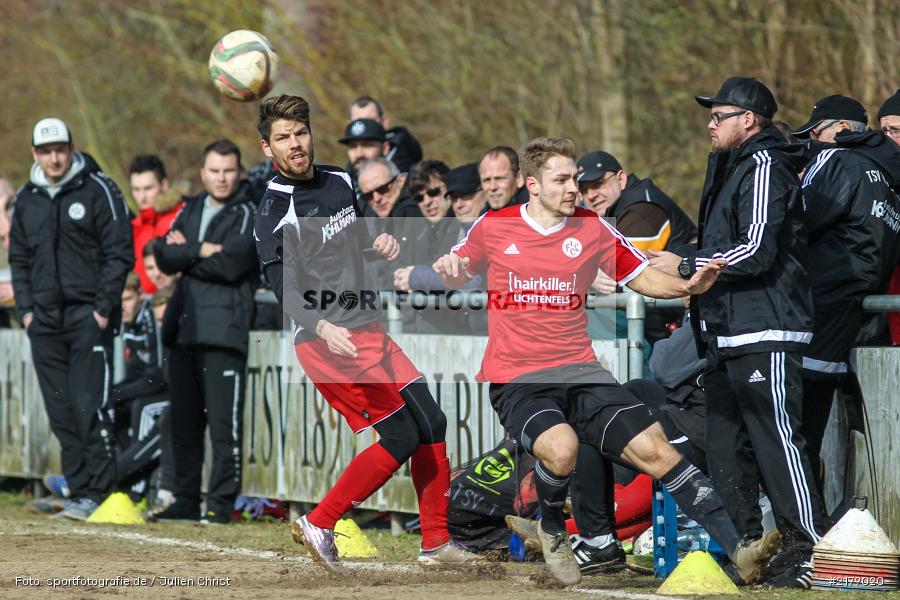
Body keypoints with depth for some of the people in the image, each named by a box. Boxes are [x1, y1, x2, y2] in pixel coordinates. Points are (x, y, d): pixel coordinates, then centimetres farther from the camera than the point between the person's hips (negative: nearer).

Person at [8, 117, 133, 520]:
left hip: (88, 318, -5)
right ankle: (79, 491, 9)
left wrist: (103, 309, -10)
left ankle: (98, 493, -9)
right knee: (61, 414, 5)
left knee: (90, 407, -11)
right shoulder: (27, 200, 13)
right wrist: (25, 309, 8)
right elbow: (19, 260, 20)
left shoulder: (98, 191, -2)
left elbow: (119, 254, -4)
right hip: (45, 321, 5)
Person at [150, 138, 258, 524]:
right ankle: (186, 500, 16)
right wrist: (201, 251, -9)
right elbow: (164, 257, 6)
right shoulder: (191, 210, 18)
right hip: (184, 329, 7)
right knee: (184, 420, 9)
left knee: (224, 423, -9)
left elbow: (230, 264, -15)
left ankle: (221, 503, -6)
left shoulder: (247, 214, -1)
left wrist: (184, 254, -3)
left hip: (224, 331, -7)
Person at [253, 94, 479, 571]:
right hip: (325, 341, -8)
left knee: (431, 422, 7)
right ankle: (319, 525, -4)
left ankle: (436, 542, 15)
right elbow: (285, 289, -24)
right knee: (401, 434, -13)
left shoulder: (338, 181, 11)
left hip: (368, 329, 8)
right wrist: (322, 326, -41)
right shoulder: (274, 214, -13)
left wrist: (380, 243, 4)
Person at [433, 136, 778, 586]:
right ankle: (552, 530, 0)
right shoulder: (494, 227, 2)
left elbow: (642, 277, 14)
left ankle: (737, 552, -13)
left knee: (654, 449, -12)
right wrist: (447, 269, -7)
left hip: (580, 372, 3)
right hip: (515, 380, -3)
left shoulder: (592, 228, 7)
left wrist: (688, 286, -5)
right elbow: (455, 276, 18)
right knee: (561, 447, -33)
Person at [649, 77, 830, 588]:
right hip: (728, 335, 11)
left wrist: (686, 266, -12)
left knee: (777, 438, -13)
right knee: (726, 447, 10)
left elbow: (756, 252, -19)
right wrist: (687, 268, 11)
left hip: (766, 336, -11)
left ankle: (813, 549, -13)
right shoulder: (732, 168, 22)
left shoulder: (765, 167, -9)